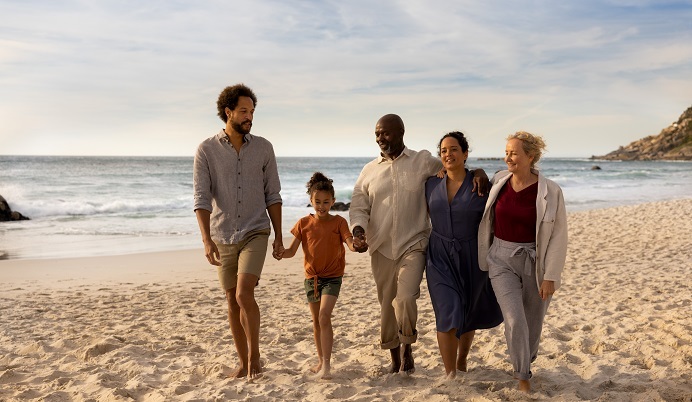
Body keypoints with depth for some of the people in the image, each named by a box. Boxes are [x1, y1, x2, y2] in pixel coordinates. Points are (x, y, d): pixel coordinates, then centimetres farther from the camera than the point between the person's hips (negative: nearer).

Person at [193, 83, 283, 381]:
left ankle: (254, 356, 3)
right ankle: (244, 363, 23)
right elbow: (201, 198, -9)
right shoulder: (207, 150, -3)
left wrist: (279, 237, 2)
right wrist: (207, 240, -20)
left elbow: (273, 195, 4)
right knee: (232, 301, 9)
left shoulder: (263, 148, 1)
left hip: (255, 233, -1)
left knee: (244, 294, -17)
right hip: (223, 237, 1)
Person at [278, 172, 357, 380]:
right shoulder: (304, 223, 1)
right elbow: (292, 250, -2)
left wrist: (357, 244, -40)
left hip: (332, 277, -3)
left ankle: (326, 364, -16)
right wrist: (281, 253, -23)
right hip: (311, 277, 4)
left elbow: (350, 243, -17)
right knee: (316, 321, 13)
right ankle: (321, 361, 29)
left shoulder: (338, 222, -4)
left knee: (324, 316, -19)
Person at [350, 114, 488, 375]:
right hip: (381, 249, 3)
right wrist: (358, 230, -12)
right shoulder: (369, 171, 8)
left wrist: (478, 172, -11)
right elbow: (358, 206, 8)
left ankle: (408, 350, 7)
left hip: (413, 245, -3)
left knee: (405, 300, -22)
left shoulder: (424, 162, 1)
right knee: (387, 307, 10)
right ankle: (395, 362, 30)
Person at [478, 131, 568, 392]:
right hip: (502, 260, 2)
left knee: (533, 322, 14)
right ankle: (523, 376, 10)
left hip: (535, 262, -1)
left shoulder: (550, 191, -14)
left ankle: (526, 362, 44)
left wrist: (550, 277, -12)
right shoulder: (499, 181, -4)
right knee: (515, 320, -11)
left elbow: (558, 237, -11)